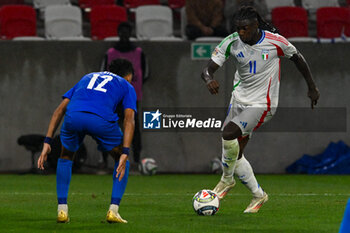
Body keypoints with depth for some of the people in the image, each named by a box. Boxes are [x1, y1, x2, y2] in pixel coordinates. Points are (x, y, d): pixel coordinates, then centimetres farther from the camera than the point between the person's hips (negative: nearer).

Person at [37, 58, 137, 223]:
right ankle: (113, 210, 15)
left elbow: (60, 109, 27)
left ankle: (62, 210, 22)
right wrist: (125, 153, 2)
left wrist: (47, 142, 24)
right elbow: (129, 120, 10)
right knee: (121, 159, 25)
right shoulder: (126, 87, 29)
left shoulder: (87, 78, 39)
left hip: (73, 116, 3)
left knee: (66, 157, 32)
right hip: (102, 119, -3)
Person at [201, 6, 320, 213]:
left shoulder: (275, 42, -15)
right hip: (239, 100, 5)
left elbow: (297, 58, 4)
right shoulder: (232, 43, -9)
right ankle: (258, 195, 24)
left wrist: (312, 87, 11)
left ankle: (227, 179, -5)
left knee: (228, 133, -27)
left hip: (262, 104, -5)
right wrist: (209, 79, -35)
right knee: (235, 153, 6)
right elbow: (208, 69, -10)